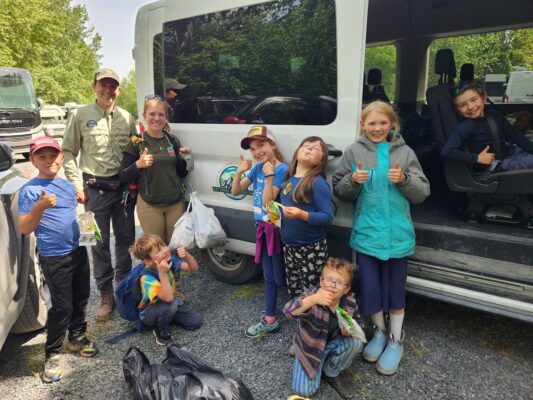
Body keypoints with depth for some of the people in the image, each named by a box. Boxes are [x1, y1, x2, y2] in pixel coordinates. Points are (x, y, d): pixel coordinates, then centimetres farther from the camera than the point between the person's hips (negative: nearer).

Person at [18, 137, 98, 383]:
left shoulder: (68, 185, 8)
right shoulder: (29, 190, -11)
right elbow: (24, 229, -15)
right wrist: (39, 206, -29)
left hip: (78, 251, 6)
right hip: (54, 258, -6)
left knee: (81, 298, 17)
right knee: (62, 306, -1)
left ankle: (77, 337, 38)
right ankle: (51, 355, 18)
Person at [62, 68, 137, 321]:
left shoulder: (126, 118, 7)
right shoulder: (80, 115, 0)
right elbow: (68, 153, 1)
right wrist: (77, 184, -6)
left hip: (124, 186, 3)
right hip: (96, 188, -3)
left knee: (126, 239, 11)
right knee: (100, 243, 4)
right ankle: (106, 296, 17)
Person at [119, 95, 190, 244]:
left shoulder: (172, 141, 6)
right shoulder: (136, 142, -4)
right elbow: (123, 177, -3)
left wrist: (184, 158, -5)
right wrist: (138, 164, -21)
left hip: (176, 203, 3)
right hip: (149, 206, -3)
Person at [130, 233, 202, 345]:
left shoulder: (169, 261, -17)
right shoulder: (147, 278, -35)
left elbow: (194, 268, -15)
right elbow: (168, 298, -45)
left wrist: (186, 256, -35)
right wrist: (162, 273, -52)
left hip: (169, 304, 6)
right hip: (149, 313, -6)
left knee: (196, 321, -7)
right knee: (170, 305, -38)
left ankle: (168, 317, 14)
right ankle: (162, 331, -7)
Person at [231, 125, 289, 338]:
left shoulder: (281, 169, -17)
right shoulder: (257, 168, 4)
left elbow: (268, 202, -22)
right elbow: (235, 192, 7)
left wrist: (269, 176, -28)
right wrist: (239, 172, -9)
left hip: (276, 228, -7)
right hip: (262, 227, 7)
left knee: (280, 277, 4)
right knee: (269, 276, 15)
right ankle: (270, 321, 27)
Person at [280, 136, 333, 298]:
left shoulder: (317, 182, -16)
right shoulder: (289, 179, 4)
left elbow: (327, 217, -19)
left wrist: (301, 215, -32)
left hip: (311, 249, -7)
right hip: (289, 246, 7)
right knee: (294, 291, 21)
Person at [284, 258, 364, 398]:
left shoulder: (349, 301, -19)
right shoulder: (312, 293, -30)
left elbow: (358, 322, 1)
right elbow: (288, 311, -45)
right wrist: (313, 299, -60)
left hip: (334, 344, 3)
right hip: (310, 346, -2)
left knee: (356, 343, -26)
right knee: (304, 391, -8)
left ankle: (331, 371, 2)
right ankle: (319, 365, 23)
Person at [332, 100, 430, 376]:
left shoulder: (404, 152, 2)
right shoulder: (353, 152, 2)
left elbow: (422, 193, 2)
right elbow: (339, 191, 3)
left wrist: (404, 180, -17)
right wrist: (353, 180, -16)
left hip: (397, 235, 0)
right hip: (366, 234, 0)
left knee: (395, 288, 11)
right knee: (369, 287, 8)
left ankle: (395, 340, 33)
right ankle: (379, 332, 35)